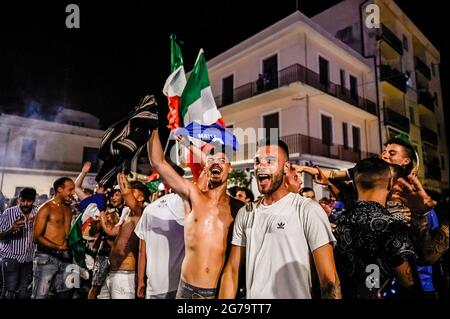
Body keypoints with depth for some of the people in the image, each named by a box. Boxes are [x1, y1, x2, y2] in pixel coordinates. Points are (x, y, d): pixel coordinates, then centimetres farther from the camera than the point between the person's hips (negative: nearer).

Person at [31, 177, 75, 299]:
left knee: (65, 294, 9)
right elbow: (36, 237, -13)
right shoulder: (46, 208, -7)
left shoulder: (68, 209, 13)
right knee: (40, 295, -1)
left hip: (65, 257, 6)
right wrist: (57, 247, -24)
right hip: (46, 257, -6)